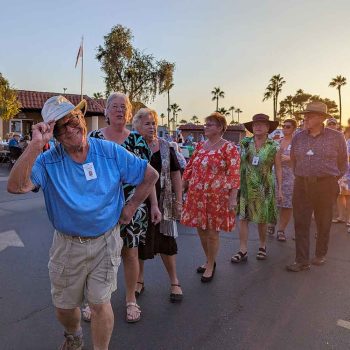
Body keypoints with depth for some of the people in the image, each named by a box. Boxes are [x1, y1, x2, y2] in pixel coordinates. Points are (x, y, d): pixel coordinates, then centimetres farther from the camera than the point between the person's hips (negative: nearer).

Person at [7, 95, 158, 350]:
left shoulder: (111, 152, -10)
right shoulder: (48, 161, -12)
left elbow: (150, 176, -1)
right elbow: (16, 186, -30)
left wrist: (131, 207, -1)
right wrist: (36, 144, -35)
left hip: (105, 242, -1)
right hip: (67, 245, 2)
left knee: (100, 303, 3)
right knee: (64, 306, 19)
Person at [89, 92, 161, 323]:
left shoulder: (137, 140, 2)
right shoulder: (93, 137, 3)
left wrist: (154, 204, -1)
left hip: (131, 206, 0)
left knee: (130, 253, 7)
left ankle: (131, 299, 28)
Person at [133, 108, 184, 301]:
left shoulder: (165, 146, 0)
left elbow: (175, 174, 3)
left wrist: (178, 200, -1)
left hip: (162, 203, 0)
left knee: (166, 241, 5)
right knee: (138, 241, 12)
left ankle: (174, 281, 24)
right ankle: (139, 280, 32)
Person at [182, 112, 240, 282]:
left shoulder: (228, 148, -7)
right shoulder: (200, 146, 11)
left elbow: (234, 174, -11)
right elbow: (190, 168, 13)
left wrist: (232, 198, -17)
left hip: (216, 197, -6)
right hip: (196, 195, 6)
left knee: (212, 232, 3)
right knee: (201, 229, 13)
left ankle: (210, 266, 23)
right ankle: (209, 260, 35)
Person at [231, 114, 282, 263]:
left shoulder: (274, 147, 0)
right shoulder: (244, 144, 3)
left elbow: (278, 169, 3)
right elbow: (237, 164, 9)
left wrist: (279, 188, 0)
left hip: (264, 188, -1)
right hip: (245, 186, 1)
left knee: (262, 219, 10)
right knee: (243, 217, -2)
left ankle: (262, 246, 31)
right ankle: (243, 251, 6)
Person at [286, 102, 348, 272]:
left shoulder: (336, 137, -2)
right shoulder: (298, 137, 6)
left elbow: (343, 162, 7)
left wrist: (333, 181, 10)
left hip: (326, 185, -2)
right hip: (302, 185, 2)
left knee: (323, 222, 10)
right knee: (300, 222, -1)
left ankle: (320, 255, 29)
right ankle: (302, 261, 6)